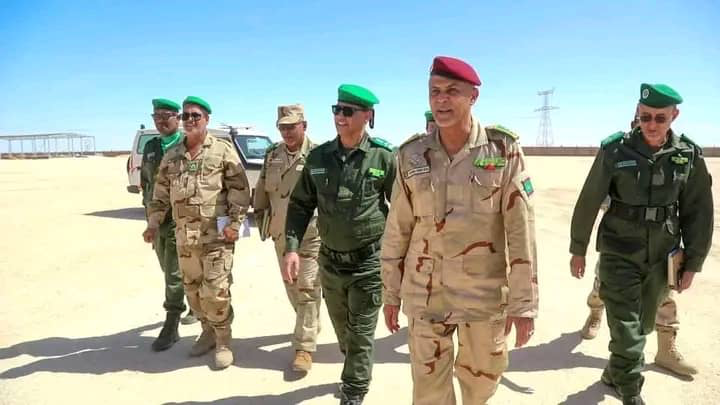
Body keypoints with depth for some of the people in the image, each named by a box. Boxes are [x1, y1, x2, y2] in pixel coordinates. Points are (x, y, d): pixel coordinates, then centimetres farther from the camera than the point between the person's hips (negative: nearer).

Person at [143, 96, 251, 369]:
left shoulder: (223, 150, -3)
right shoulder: (171, 156, 11)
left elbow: (240, 189, -6)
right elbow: (160, 195, 16)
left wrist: (235, 222, -13)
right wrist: (153, 223, 7)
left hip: (216, 235, -5)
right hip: (184, 236, 6)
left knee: (215, 291, -6)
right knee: (192, 289, 15)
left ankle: (223, 340, 13)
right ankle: (208, 331, 34)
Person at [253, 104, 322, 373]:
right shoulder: (272, 155, 9)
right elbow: (262, 189, 17)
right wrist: (260, 215, 13)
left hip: (311, 232, -6)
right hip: (281, 233, 6)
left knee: (307, 288, -5)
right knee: (292, 286, 18)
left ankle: (304, 347, 2)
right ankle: (311, 327, 39)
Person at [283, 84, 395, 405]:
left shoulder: (384, 157, -11)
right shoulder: (318, 157, 0)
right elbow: (300, 205, 4)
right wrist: (292, 247, -7)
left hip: (369, 261, -4)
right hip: (330, 261, 5)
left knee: (360, 335, 5)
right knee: (343, 331, 21)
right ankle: (357, 374, 48)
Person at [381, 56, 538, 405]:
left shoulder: (503, 151, -9)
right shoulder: (412, 154, -2)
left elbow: (522, 231, -10)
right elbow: (397, 230, 3)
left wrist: (524, 303, -11)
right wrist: (390, 293, 7)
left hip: (485, 292, -1)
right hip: (425, 293, 1)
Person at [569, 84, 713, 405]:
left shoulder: (689, 156, -4)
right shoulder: (615, 151, -11)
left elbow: (699, 213, 3)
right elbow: (588, 203, -5)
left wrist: (692, 264, 3)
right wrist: (577, 249, 0)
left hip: (661, 257, 3)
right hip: (619, 254, -3)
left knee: (642, 324, 17)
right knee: (626, 327, -3)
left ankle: (615, 373, 39)